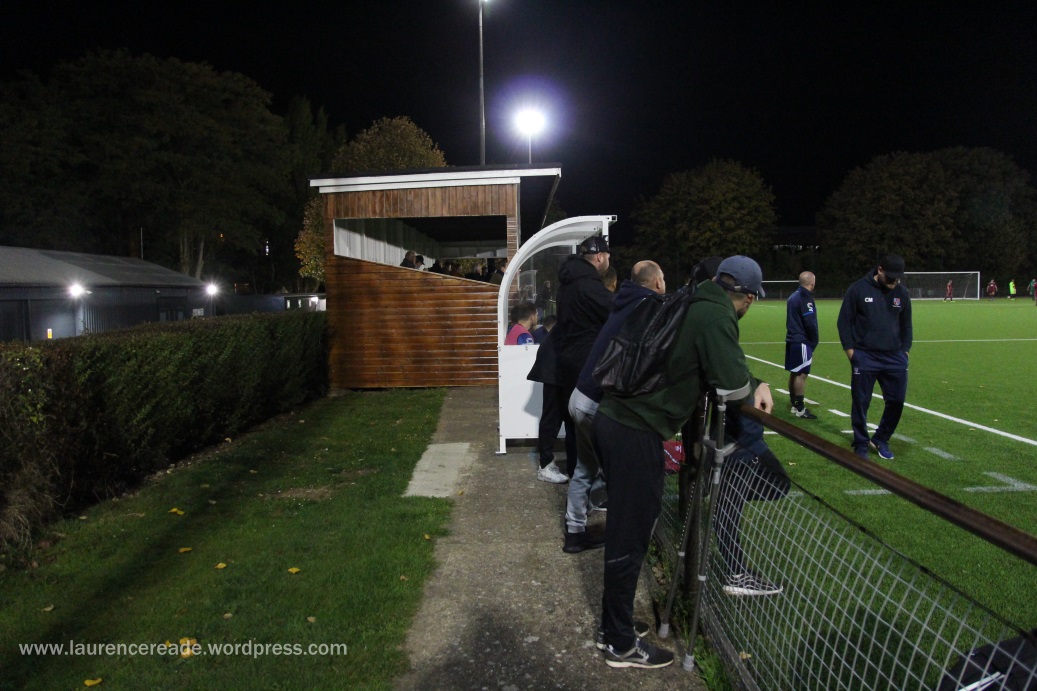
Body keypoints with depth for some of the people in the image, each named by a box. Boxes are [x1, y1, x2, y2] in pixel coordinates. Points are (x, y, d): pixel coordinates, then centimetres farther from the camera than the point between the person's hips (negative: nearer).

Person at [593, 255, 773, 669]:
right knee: (630, 538, 4)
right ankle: (621, 645, 21)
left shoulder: (693, 306, 14)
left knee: (625, 528, 21)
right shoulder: (716, 317, -13)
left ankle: (615, 623, 37)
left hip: (612, 419, 9)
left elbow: (713, 362, 24)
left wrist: (756, 383, 9)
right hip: (636, 433, -9)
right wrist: (753, 391, 6)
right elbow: (733, 387, -18)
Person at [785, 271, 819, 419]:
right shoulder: (805, 298, -14)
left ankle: (795, 405, 21)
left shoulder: (793, 296, 14)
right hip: (802, 342, -9)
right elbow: (810, 323, -17)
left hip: (792, 340, 9)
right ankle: (800, 410, -4)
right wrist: (814, 342, -5)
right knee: (801, 374, -6)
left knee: (794, 373, 13)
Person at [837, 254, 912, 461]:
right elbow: (844, 321, 0)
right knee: (861, 402, 1)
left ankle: (881, 439, 26)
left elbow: (906, 324, 18)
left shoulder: (901, 293, 7)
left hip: (894, 358, 4)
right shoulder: (858, 289, -5)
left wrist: (905, 349, 9)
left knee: (897, 400, 4)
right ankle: (861, 446, 15)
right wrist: (850, 349, -4)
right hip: (864, 357, -4)